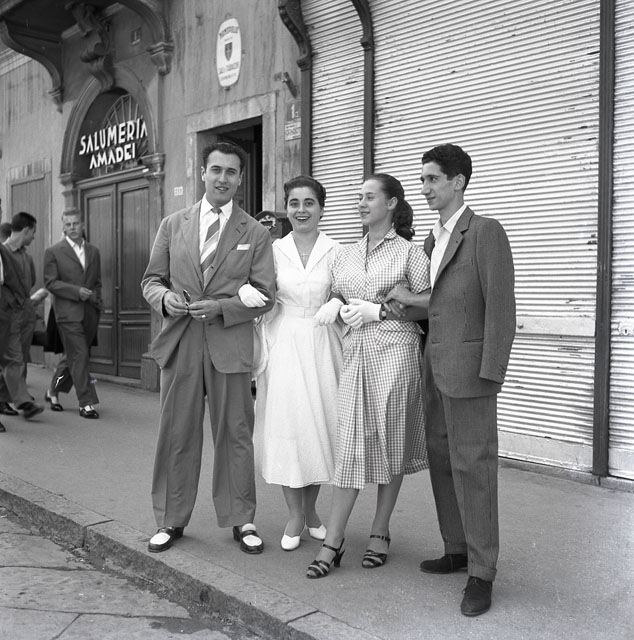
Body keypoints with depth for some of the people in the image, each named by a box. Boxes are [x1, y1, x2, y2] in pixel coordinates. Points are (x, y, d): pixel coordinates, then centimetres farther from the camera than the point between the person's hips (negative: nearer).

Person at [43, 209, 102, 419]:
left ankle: (53, 391, 32)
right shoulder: (53, 252, 0)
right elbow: (50, 282, -5)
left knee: (73, 356, 13)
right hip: (68, 312, -5)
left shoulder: (93, 251, 14)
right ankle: (86, 403, -4)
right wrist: (76, 291, -16)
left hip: (90, 313, 5)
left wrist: (97, 303, 6)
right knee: (79, 356, -9)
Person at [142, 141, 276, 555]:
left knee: (235, 435, 6)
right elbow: (152, 279, 13)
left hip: (230, 345, -1)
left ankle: (241, 520, 20)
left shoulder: (255, 234, 4)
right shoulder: (173, 225, 10)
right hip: (179, 344, 2)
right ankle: (171, 519, 22)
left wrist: (220, 307, -15)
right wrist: (164, 297, -10)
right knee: (177, 434, 8)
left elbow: (265, 296, -1)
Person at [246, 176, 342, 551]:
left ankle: (311, 510, 26)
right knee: (286, 425, 1)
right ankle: (295, 516, 17)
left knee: (320, 424, 6)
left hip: (321, 347, 0)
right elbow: (263, 303, 8)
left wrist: (336, 305, -16)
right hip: (284, 346, 0)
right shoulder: (273, 250, 3)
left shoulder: (335, 252, 1)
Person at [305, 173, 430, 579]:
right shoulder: (347, 255, 15)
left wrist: (379, 310, -9)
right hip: (356, 353, 3)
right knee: (351, 445, -1)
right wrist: (343, 312, 1)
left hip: (396, 352, -3)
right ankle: (333, 542, 4)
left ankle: (380, 533, 18)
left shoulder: (409, 252, 2)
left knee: (391, 443, 4)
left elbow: (426, 307, -2)